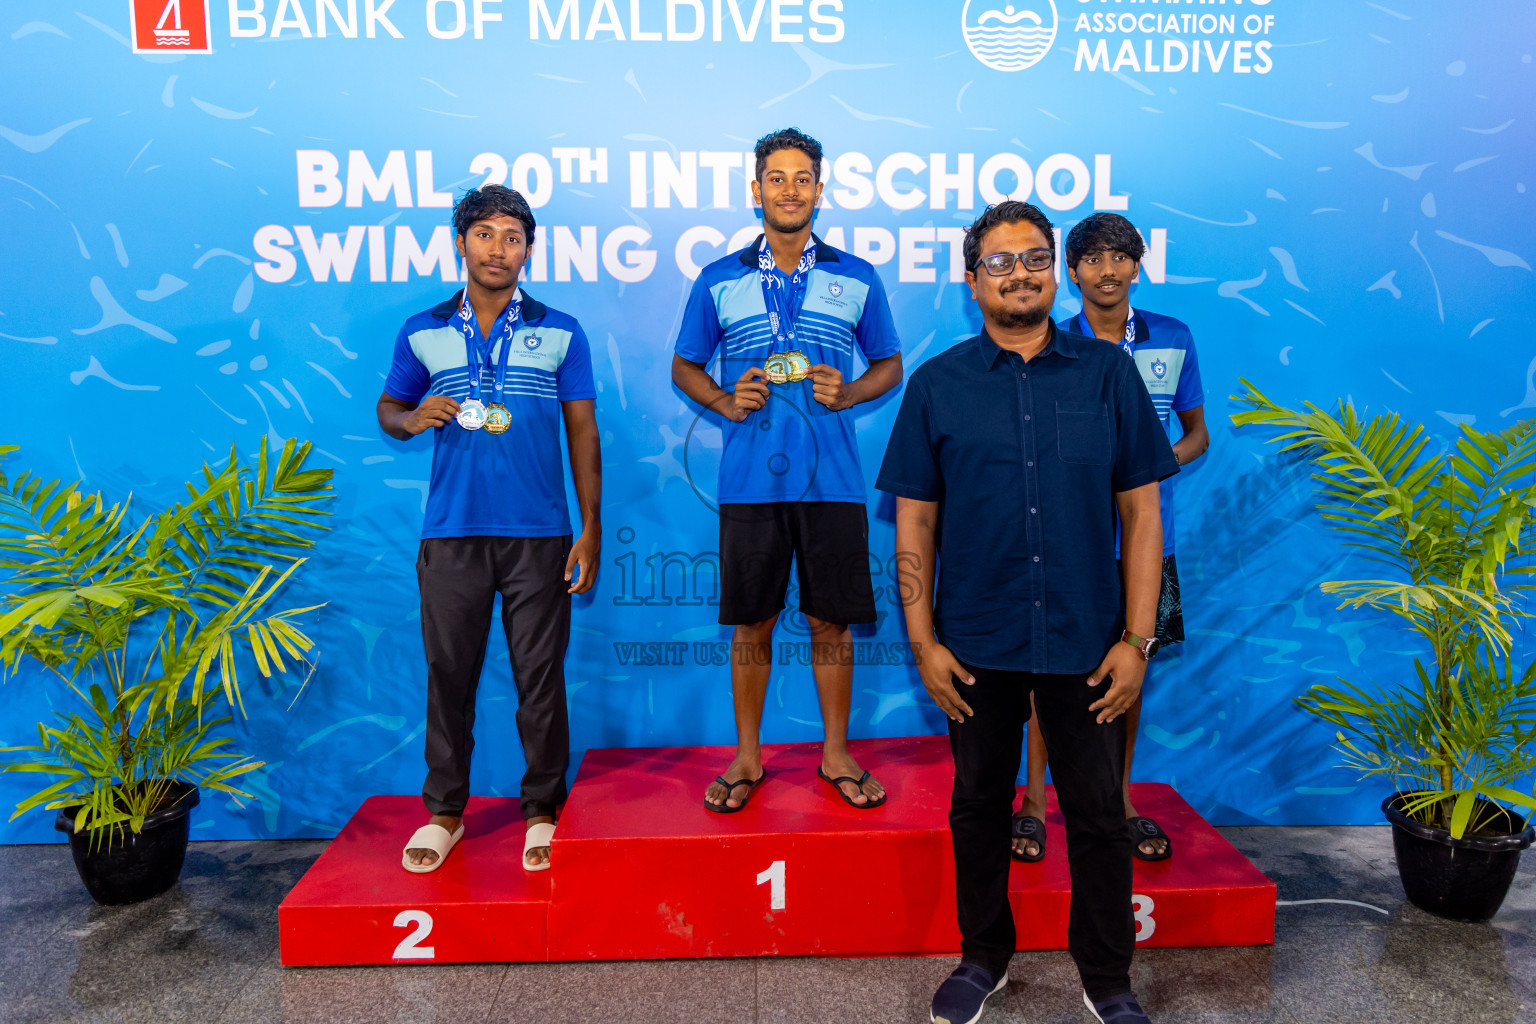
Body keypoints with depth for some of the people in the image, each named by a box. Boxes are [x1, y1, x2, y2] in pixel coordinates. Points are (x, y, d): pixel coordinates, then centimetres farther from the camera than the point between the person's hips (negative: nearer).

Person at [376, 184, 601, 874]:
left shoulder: (560, 333, 6)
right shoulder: (421, 333, 9)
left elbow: (583, 434, 5)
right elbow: (388, 409, 18)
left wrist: (590, 530, -1)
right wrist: (413, 418, -8)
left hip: (538, 534, -1)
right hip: (451, 533, 1)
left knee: (540, 677, 4)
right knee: (450, 674, 7)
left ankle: (542, 811, 19)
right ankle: (444, 811, 23)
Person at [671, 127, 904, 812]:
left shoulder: (856, 279, 8)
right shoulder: (720, 281, 8)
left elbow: (889, 364, 15)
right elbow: (684, 366, 15)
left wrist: (847, 394, -6)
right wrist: (723, 401, -5)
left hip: (832, 479, 0)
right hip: (749, 480, 0)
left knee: (831, 620, 7)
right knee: (750, 623, 6)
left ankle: (836, 753, 24)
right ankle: (747, 756, 22)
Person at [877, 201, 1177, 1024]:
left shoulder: (1108, 375, 2)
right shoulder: (937, 385, 1)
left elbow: (1141, 512, 1)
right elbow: (914, 521, 1)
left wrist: (1137, 638, -5)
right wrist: (923, 641, -5)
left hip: (1085, 641, 0)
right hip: (977, 644, 0)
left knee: (1098, 812, 10)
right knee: (979, 804, 14)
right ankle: (983, 958, 35)